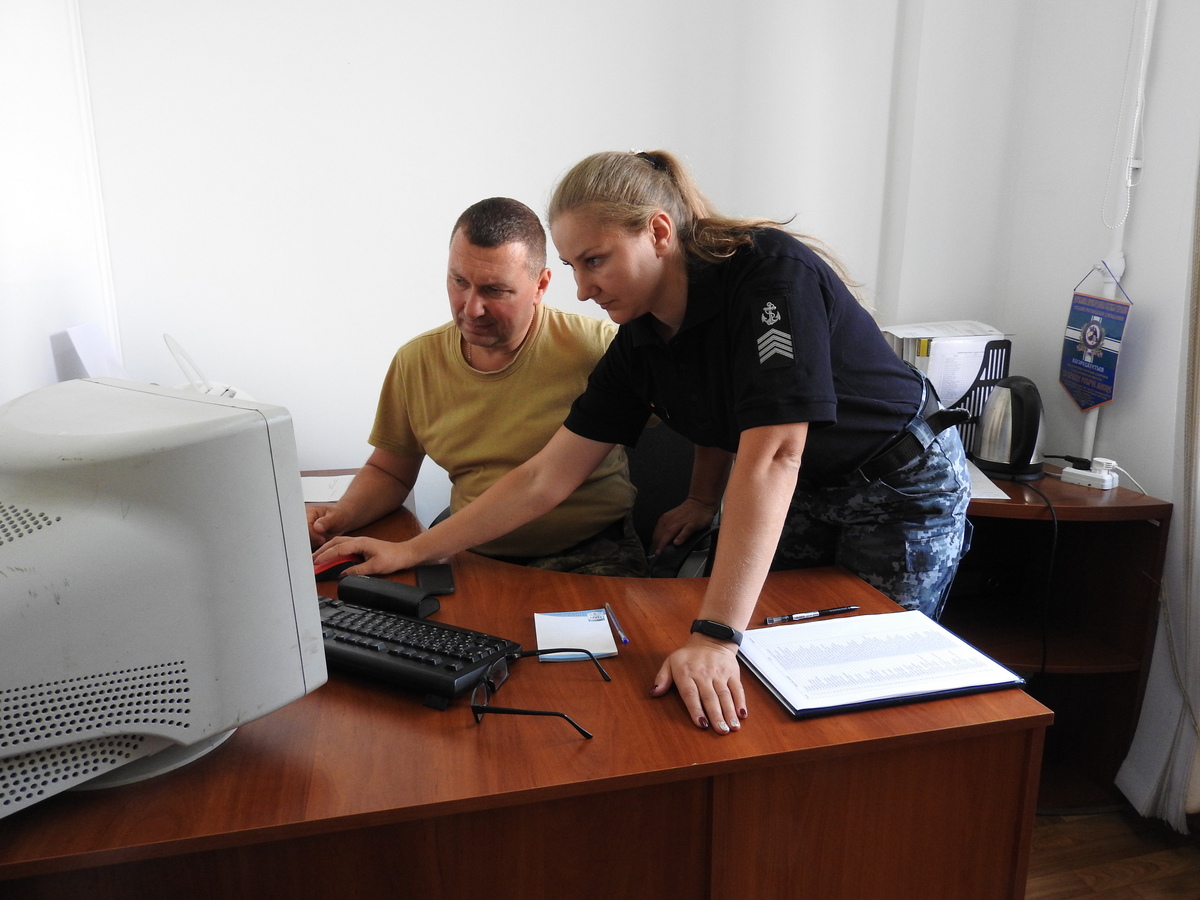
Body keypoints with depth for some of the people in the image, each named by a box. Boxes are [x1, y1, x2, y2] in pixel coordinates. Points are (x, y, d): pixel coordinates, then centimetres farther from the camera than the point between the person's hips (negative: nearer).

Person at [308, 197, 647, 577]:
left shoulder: (598, 347, -14)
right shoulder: (416, 361, 1)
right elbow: (388, 471, 13)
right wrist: (340, 517, -6)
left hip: (592, 553, -3)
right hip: (472, 556, 4)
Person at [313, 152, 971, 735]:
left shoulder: (772, 273, -29)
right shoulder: (641, 342, -9)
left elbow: (771, 456, -39)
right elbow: (546, 477, -6)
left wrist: (715, 637, -44)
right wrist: (411, 551, -6)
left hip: (901, 487, -5)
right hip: (798, 495, 5)